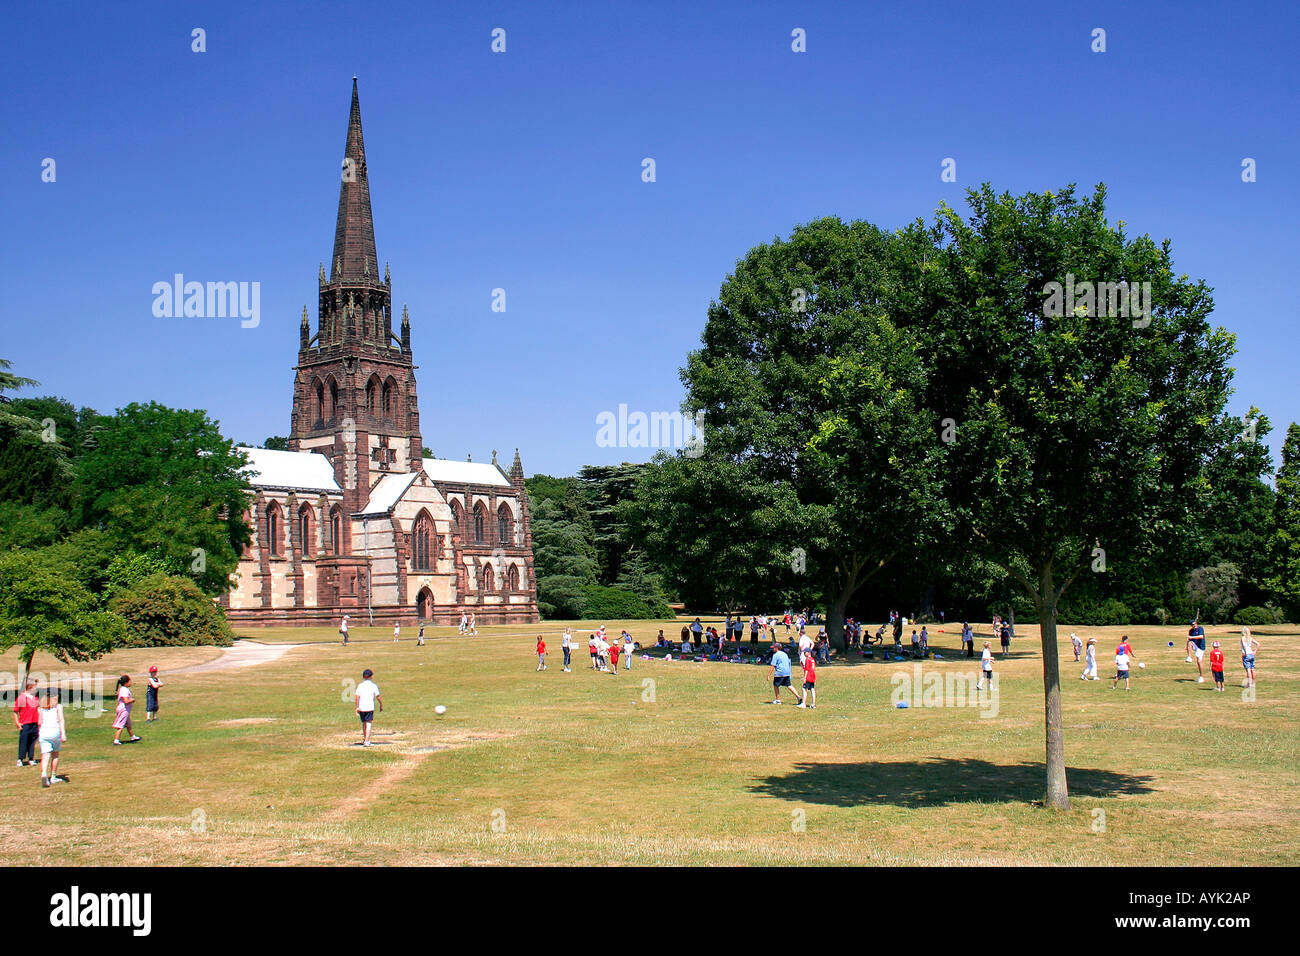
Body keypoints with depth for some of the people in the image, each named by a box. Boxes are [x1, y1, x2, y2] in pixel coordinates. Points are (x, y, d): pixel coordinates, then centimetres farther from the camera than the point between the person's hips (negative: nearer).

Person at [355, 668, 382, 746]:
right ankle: (366, 741, -17)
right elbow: (378, 697, -5)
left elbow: (357, 697, -3)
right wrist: (381, 705, 7)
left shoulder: (360, 685, 5)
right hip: (370, 707, -3)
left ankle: (364, 739, 36)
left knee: (364, 723, 20)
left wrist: (357, 707, -1)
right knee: (369, 724, -5)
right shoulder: (373, 685, -2)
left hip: (361, 708, 3)